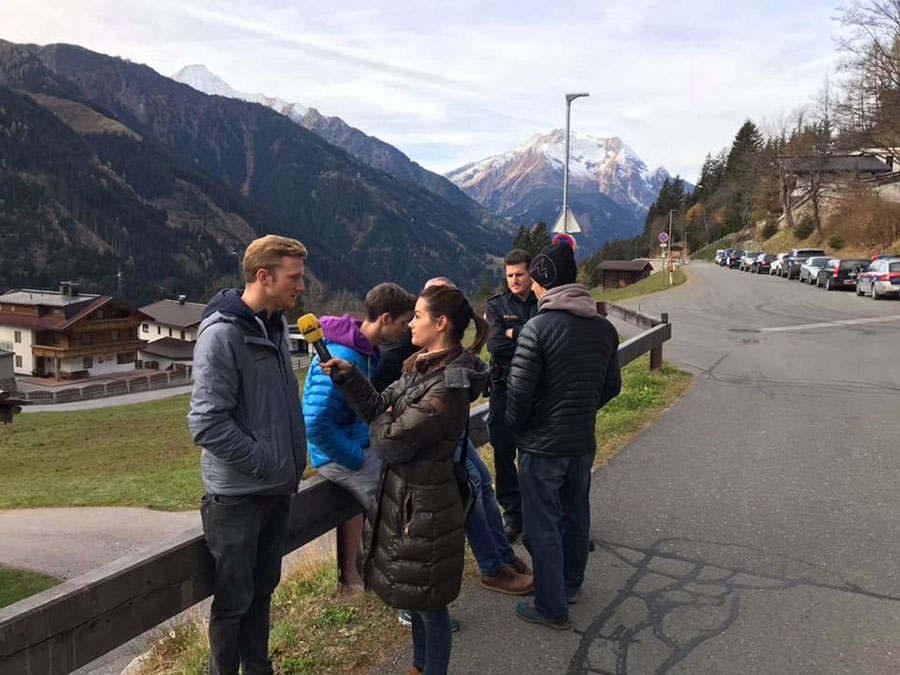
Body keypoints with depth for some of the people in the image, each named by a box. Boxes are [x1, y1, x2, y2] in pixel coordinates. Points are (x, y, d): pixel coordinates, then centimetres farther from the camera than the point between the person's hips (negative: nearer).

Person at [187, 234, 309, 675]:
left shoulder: (275, 325, 6)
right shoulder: (222, 334, -19)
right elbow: (207, 424, -24)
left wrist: (293, 461, 8)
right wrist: (265, 464, -19)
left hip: (277, 488, 7)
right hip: (238, 493, -7)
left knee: (262, 588, 20)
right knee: (234, 597, 9)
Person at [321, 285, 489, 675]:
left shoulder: (446, 390, -28)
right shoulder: (423, 368, 3)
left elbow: (388, 443, -23)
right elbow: (379, 408, 7)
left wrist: (381, 423, -2)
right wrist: (348, 377, -5)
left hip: (422, 505, -10)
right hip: (407, 496, 10)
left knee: (427, 602, 10)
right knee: (414, 596, 25)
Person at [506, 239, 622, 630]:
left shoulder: (538, 327, -20)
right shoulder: (604, 328, 1)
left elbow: (518, 393, -20)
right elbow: (612, 386, 8)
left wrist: (516, 427, -1)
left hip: (542, 446, -7)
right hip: (584, 443, 7)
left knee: (543, 527, 6)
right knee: (576, 516, 22)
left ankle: (551, 608, 17)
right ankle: (571, 586, 41)